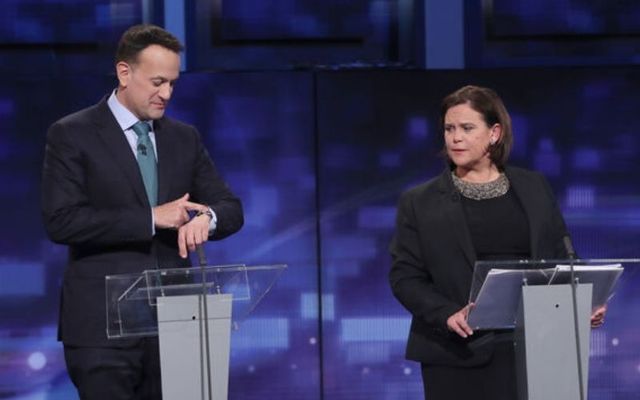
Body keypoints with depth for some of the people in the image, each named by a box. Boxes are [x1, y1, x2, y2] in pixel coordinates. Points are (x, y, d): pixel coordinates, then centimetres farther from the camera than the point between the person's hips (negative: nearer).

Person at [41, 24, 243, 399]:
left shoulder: (185, 138, 13)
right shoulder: (72, 135, -2)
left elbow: (231, 209, 11)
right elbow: (61, 220, -13)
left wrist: (206, 218, -14)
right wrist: (150, 218, -17)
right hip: (102, 325, -5)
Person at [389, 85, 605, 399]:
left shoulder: (534, 188, 12)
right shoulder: (419, 202, 5)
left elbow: (559, 258, 13)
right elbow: (404, 276, -1)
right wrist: (448, 315, -19)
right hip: (458, 356, -1)